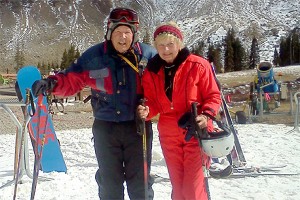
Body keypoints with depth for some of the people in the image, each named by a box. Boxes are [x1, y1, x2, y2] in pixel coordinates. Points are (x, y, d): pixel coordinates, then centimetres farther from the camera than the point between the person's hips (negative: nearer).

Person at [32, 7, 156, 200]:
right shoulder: (93, 56, -3)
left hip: (138, 127, -1)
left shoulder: (149, 55, -4)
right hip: (105, 128, 1)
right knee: (109, 182, 14)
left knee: (140, 181, 10)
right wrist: (52, 83, -21)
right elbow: (72, 80, -1)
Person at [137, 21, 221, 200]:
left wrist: (206, 115, -20)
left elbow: (213, 96, -3)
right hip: (169, 136, 4)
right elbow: (153, 103, 7)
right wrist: (146, 111, -15)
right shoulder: (151, 71, 2)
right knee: (178, 185, 15)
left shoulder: (198, 65, -10)